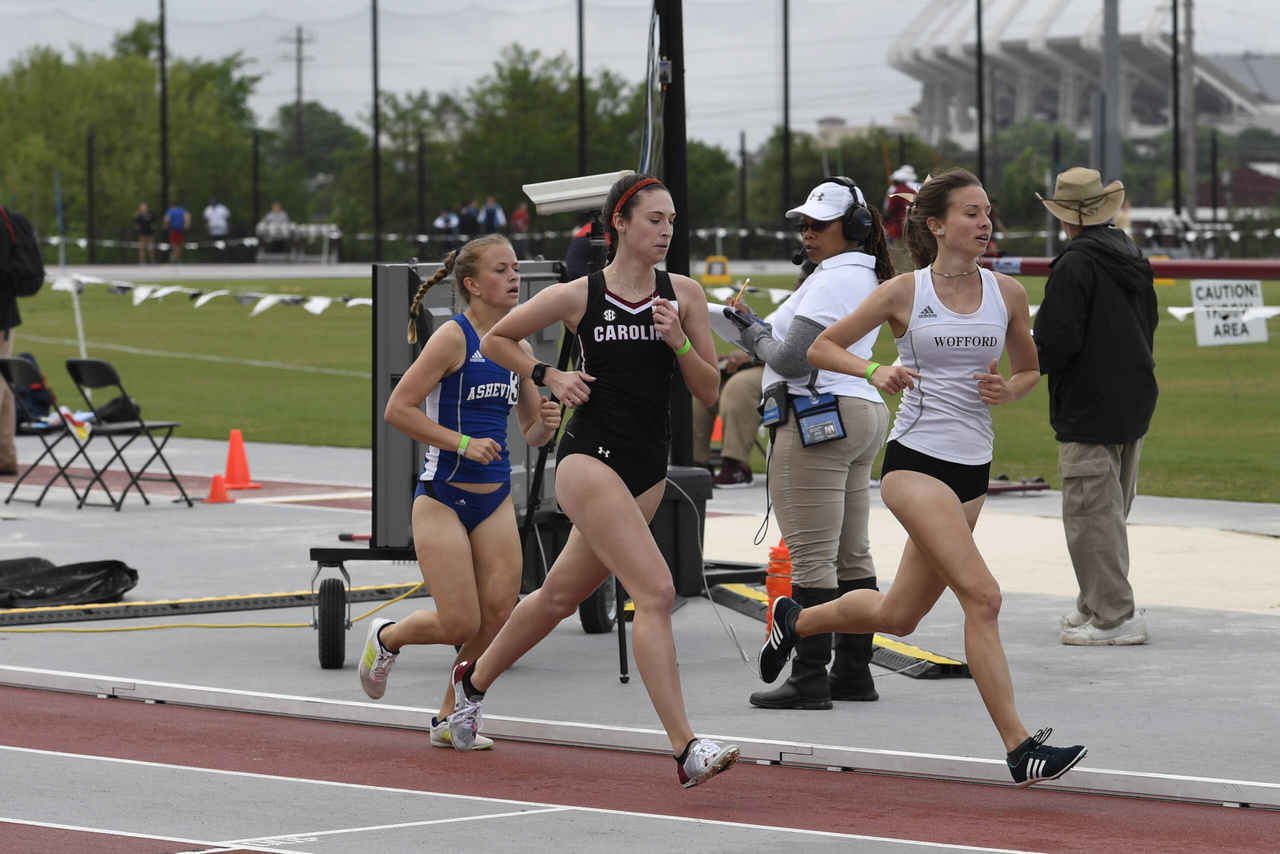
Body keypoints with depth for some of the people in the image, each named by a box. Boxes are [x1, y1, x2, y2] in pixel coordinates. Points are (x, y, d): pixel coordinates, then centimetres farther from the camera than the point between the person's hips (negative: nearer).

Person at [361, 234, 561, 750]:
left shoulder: (518, 348, 8)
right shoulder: (453, 337, -11)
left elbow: (531, 432, 18)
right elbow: (397, 410, -16)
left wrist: (545, 425, -5)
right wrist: (463, 443, -20)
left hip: (496, 499, 6)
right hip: (443, 497, -6)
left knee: (497, 614, -4)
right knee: (459, 624, -8)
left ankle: (450, 720, 13)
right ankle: (386, 638, 25)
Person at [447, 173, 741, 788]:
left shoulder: (684, 294, 4)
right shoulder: (577, 296, -4)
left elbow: (709, 392, 3)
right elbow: (495, 339, 11)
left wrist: (678, 342, -13)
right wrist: (549, 377, -2)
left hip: (648, 470, 5)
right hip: (590, 457, -5)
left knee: (562, 595, 18)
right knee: (656, 590, -20)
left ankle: (475, 679, 44)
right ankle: (686, 749, -23)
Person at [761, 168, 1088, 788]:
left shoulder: (1007, 294, 7)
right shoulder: (905, 293, -4)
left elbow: (1029, 369, 21)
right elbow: (821, 347, 4)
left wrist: (1007, 391, -2)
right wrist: (874, 372, -14)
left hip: (972, 469, 6)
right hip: (915, 462, -6)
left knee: (898, 616, 15)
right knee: (982, 596, -20)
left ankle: (795, 620, 43)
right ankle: (1019, 747, -19)